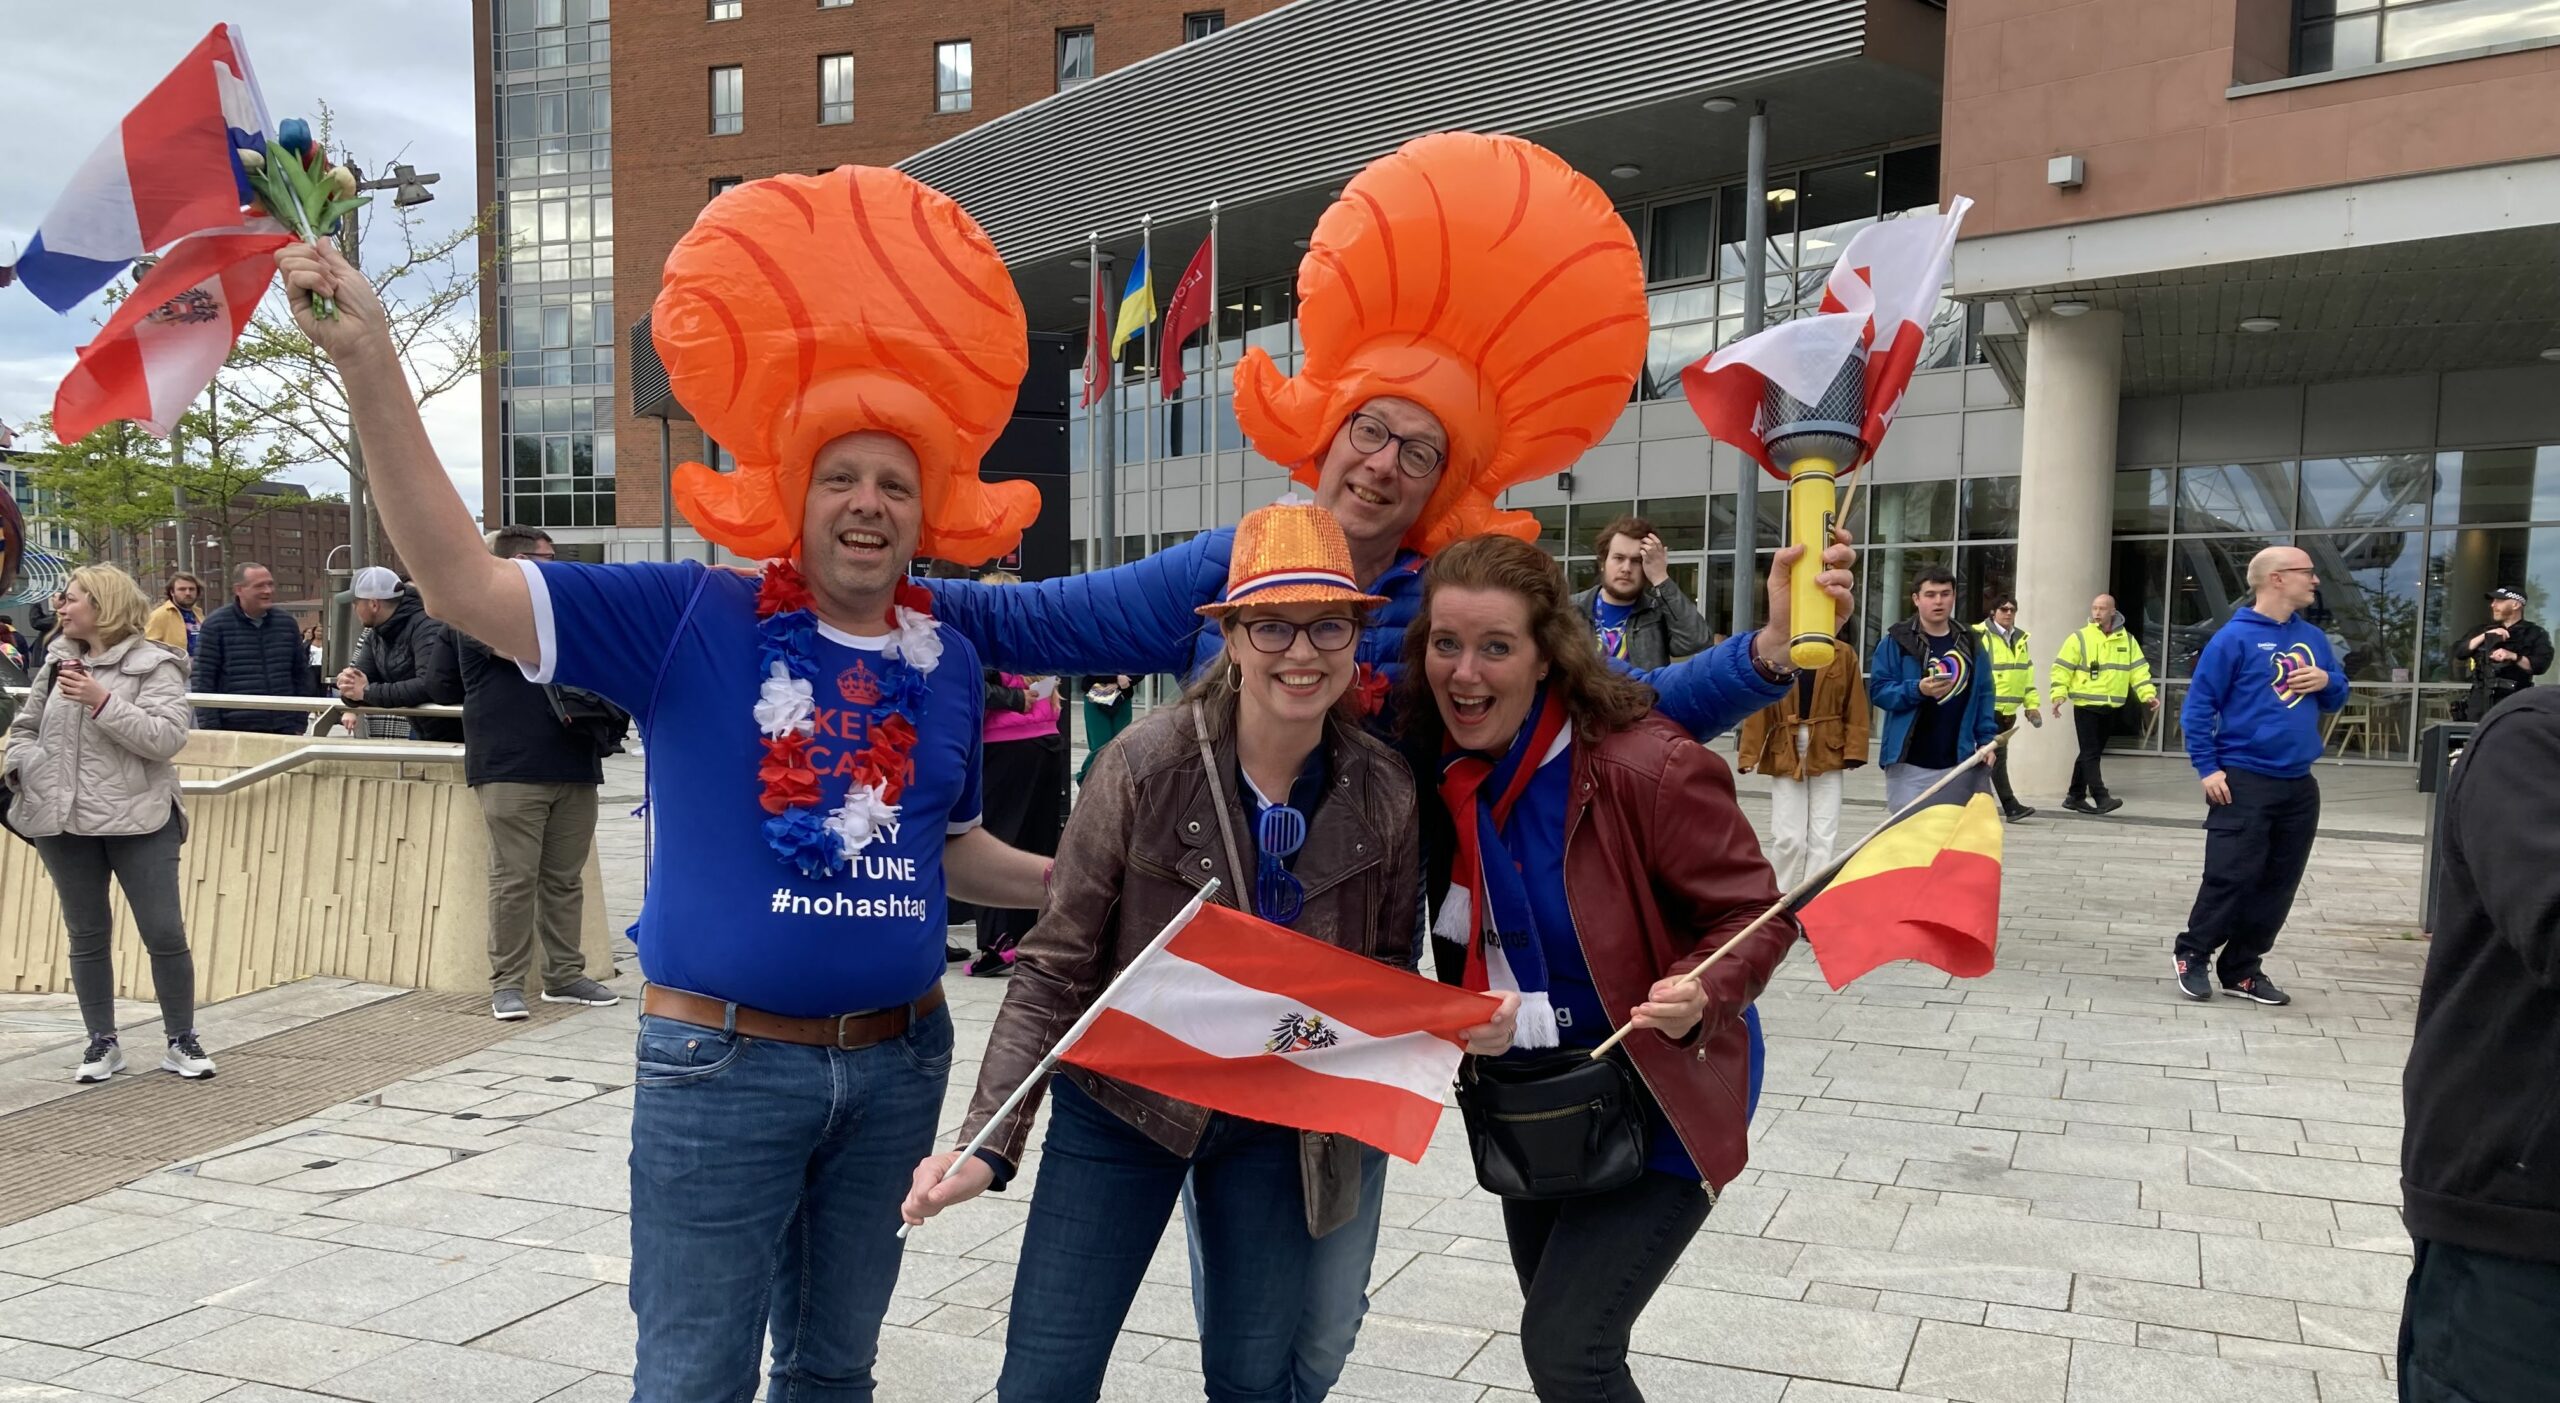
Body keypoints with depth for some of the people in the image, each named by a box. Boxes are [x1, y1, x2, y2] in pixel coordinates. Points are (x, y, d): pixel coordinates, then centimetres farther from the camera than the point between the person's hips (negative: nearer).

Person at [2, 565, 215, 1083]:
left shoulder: (154, 665, -7)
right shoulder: (57, 662, 9)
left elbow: (167, 738, -19)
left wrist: (103, 701, -24)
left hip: (138, 821, -5)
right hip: (64, 821, 5)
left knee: (165, 934, -2)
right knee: (87, 936, 11)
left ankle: (181, 1040, 11)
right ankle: (102, 1041, 21)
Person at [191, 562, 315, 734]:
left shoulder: (286, 622, 11)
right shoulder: (215, 625, -2)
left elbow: (302, 674, 16)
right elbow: (203, 681, -4)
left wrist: (300, 724, 11)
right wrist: (210, 732, -9)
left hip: (284, 731, 4)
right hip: (235, 732, -4)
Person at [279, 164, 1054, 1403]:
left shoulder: (947, 661, 4)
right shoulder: (692, 621, -9)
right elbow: (466, 586, -19)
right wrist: (369, 363, -27)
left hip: (897, 1062, 4)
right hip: (723, 1064, -4)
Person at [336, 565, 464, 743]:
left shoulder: (426, 627, -21)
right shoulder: (375, 636, 8)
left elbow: (430, 686, -32)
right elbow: (361, 680, 3)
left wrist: (368, 692, -25)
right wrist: (349, 684, -22)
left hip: (454, 736, -9)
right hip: (421, 735, 9)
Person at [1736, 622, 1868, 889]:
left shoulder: (1844, 654, 4)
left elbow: (1855, 707, 1)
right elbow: (1758, 708, -4)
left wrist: (1854, 751, -8)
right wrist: (1750, 754, -10)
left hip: (1828, 754, 1)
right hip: (1785, 754, -1)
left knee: (1823, 838, 2)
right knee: (1789, 838, -1)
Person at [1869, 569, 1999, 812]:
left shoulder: (1970, 644, 10)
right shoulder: (1897, 641, -2)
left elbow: (1983, 696, 11)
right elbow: (1878, 689, -7)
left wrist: (1986, 740, 1)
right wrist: (1917, 690, -22)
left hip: (1956, 763, 4)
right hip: (1908, 763, -3)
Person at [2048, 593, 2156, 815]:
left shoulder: (2127, 640, 8)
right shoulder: (2080, 638, -3)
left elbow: (2139, 669, 7)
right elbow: (2062, 668, -5)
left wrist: (2148, 694, -6)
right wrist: (2059, 695, -17)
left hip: (2111, 708, 5)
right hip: (2085, 705, -5)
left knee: (2092, 753, 11)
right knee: (2090, 754, -10)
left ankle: (2075, 797, 20)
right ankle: (2101, 798, -15)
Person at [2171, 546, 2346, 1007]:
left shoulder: (2312, 638, 11)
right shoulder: (2235, 637, -9)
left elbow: (2337, 698, 21)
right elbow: (2198, 706, -9)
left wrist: (2328, 682, -2)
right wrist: (2208, 768, -14)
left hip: (2299, 785, 7)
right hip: (2243, 781, -7)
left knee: (2278, 884, 9)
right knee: (2230, 878, -8)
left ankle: (2242, 969, 19)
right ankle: (2193, 955, 11)